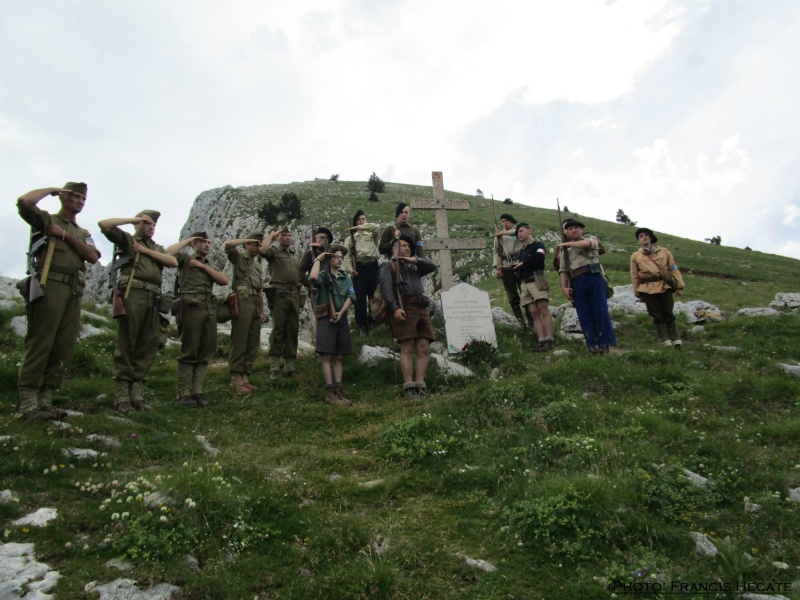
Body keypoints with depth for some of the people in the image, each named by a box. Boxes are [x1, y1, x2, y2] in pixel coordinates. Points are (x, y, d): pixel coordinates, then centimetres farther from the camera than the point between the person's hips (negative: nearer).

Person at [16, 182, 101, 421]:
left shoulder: (83, 234, 26)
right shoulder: (46, 220, 11)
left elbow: (93, 256, 7)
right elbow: (24, 202, -10)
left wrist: (65, 235, 1)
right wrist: (52, 190, 4)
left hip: (74, 292, 6)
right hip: (50, 286, -6)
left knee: (63, 348, 1)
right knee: (39, 343, -10)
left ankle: (45, 399, 5)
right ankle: (28, 403, -10)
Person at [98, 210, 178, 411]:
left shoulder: (157, 248, 26)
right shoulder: (127, 240, 13)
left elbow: (173, 262, 8)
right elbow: (104, 224, -1)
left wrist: (146, 251, 3)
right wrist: (132, 219, 6)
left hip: (153, 299, 5)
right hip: (132, 294, -5)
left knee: (147, 346, 3)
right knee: (126, 345, -5)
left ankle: (136, 393, 8)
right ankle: (121, 395, -4)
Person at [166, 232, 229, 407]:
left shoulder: (210, 266, 28)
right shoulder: (185, 258, 13)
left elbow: (224, 280, 9)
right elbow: (168, 253, -9)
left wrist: (203, 266, 4)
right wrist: (187, 240, 4)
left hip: (210, 308, 6)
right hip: (192, 306, -6)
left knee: (205, 353, 1)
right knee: (189, 352, -7)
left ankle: (197, 391, 4)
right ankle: (184, 393, -5)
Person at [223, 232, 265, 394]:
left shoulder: (258, 265, 26)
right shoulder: (238, 257, 7)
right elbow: (228, 244, -16)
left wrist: (262, 311, 17)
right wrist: (247, 239, -2)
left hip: (255, 305, 7)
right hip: (242, 302, -7)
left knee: (253, 344, 5)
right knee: (239, 342, -8)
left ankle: (245, 377, 9)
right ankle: (236, 379, -7)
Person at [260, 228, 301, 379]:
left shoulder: (295, 256, 26)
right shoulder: (274, 252, 8)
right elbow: (262, 250, -14)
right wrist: (271, 235, 1)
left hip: (294, 294, 6)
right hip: (279, 293, -5)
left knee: (293, 330, 3)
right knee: (278, 329, -9)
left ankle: (290, 366, 6)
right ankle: (274, 367, -9)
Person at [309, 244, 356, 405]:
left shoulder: (346, 278, 15)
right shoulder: (323, 276, 0)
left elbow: (350, 297, 4)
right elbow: (313, 278, -24)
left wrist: (341, 312, -11)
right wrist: (318, 259, -12)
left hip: (341, 319, 5)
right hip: (326, 318, -5)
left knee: (338, 357, 6)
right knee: (327, 356, -7)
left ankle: (338, 391, 8)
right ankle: (330, 393, -8)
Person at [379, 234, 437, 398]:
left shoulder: (414, 267, 32)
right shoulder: (388, 266, 12)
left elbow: (432, 266, 18)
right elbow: (386, 288, -4)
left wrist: (416, 260, 5)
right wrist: (395, 308, -18)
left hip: (421, 309, 6)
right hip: (403, 308, -6)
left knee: (423, 348, -4)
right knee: (407, 348, -12)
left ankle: (420, 386, -4)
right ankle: (409, 388, -13)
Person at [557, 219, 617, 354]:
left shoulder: (591, 239, 13)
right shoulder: (565, 250, 22)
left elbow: (586, 244, -13)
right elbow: (563, 270, 13)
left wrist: (567, 243, 1)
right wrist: (564, 287, -2)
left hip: (594, 278, -3)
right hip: (577, 284, 3)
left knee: (600, 311, -7)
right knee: (584, 316, -1)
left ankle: (606, 345, -3)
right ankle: (594, 347, 1)